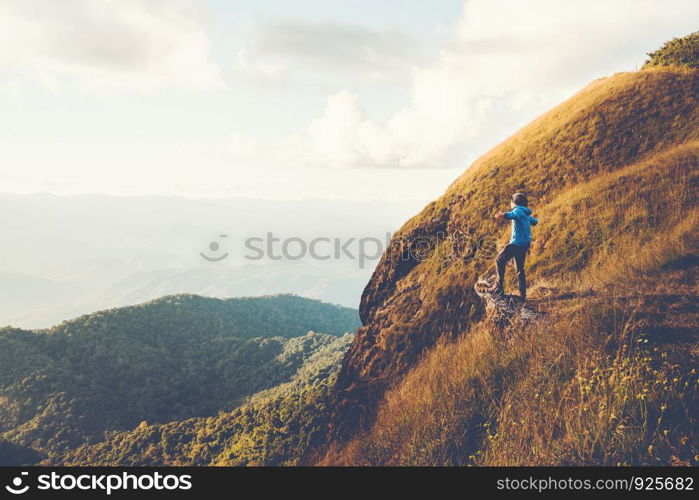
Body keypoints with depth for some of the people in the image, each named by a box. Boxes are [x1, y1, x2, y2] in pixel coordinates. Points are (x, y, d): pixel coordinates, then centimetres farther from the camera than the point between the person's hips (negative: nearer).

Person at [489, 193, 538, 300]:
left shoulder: (518, 210, -6)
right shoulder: (526, 214, 21)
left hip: (517, 242, -9)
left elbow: (513, 215, -32)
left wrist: (504, 215, -53)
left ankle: (500, 286, -17)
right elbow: (534, 222, 41)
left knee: (500, 260, -9)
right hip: (525, 244, 9)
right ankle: (523, 294, 14)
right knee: (520, 268, 13)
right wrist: (535, 220, 67)